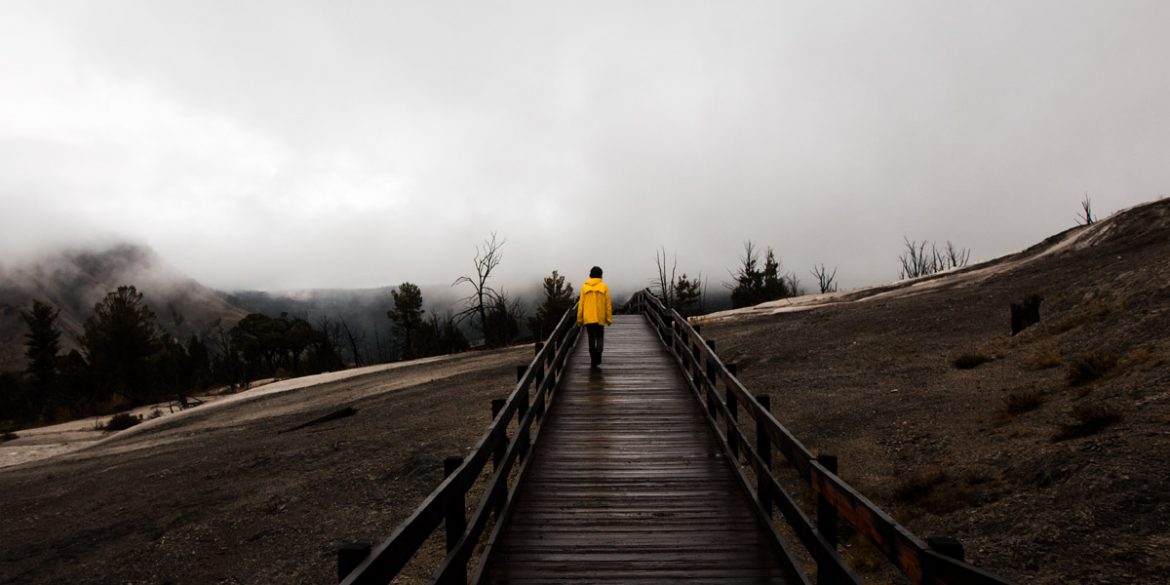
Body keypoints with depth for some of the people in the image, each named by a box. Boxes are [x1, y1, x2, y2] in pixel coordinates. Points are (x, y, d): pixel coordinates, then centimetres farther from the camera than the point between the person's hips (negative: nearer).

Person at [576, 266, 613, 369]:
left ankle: (593, 361, 13)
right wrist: (609, 319, 4)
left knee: (591, 339, 12)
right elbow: (608, 304, -2)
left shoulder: (585, 287, 2)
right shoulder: (604, 287, -2)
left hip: (588, 318, 1)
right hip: (600, 318, -1)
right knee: (600, 337, 12)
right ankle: (597, 356, -12)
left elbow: (581, 304, 1)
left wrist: (579, 319, 7)